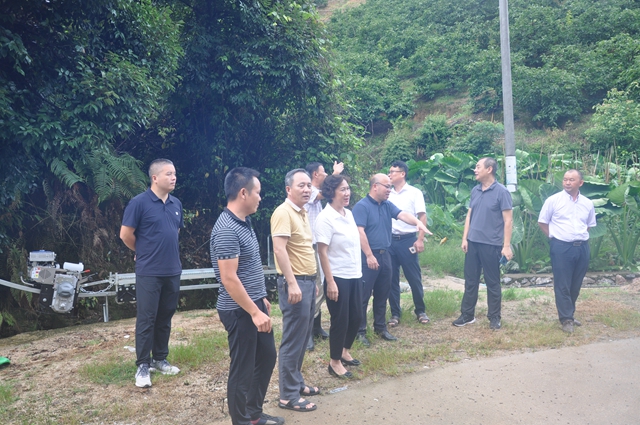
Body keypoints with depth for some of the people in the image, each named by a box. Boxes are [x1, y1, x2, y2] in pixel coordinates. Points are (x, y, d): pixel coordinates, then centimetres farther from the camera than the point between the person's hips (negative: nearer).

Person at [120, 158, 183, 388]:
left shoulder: (176, 204, 7)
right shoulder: (139, 202, -11)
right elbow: (125, 234, -7)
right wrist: (144, 252, 6)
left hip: (173, 271, 6)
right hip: (149, 273, -6)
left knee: (165, 318, 14)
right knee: (146, 319, 1)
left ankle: (160, 359, 27)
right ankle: (143, 366, 12)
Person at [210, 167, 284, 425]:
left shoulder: (244, 222, 8)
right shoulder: (227, 230, -23)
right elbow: (229, 279, -25)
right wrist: (255, 312, -23)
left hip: (255, 305, 10)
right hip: (240, 311, -10)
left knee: (267, 357, 20)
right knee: (242, 369, 4)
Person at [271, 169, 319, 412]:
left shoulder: (303, 212, 14)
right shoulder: (283, 212, -15)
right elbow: (279, 250, -22)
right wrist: (292, 283, -26)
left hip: (308, 280, 9)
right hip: (295, 282, -9)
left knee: (303, 338, 16)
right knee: (293, 340, -3)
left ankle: (297, 382, 29)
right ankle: (288, 396, 5)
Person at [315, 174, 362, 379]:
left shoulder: (349, 214, 7)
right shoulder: (325, 218, -17)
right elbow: (322, 252, -17)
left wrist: (358, 270, 16)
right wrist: (330, 281, -19)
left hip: (354, 276, 8)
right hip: (338, 278, -8)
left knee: (356, 316, 15)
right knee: (340, 320, 2)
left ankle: (345, 351, 36)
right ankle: (335, 362, 19)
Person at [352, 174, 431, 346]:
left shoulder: (387, 205, 10)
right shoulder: (362, 206, -12)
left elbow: (402, 215, -4)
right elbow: (360, 232, -19)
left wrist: (417, 222, -25)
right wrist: (369, 255, -22)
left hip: (385, 254, 8)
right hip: (368, 256, -8)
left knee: (382, 294, 15)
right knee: (364, 295, -1)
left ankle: (380, 328, 26)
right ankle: (360, 331, 8)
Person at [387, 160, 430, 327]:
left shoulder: (414, 193, -2)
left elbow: (422, 216, -4)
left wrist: (420, 240, -11)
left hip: (408, 240, -3)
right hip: (389, 240, 3)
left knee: (414, 277, 4)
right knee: (392, 279, 7)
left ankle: (420, 311, 21)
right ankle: (395, 313, 17)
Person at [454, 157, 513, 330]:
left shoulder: (501, 192, -9)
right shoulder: (475, 191, 8)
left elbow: (508, 220, -10)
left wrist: (506, 246, -14)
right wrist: (464, 238, 6)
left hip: (491, 244, -5)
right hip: (472, 242, 5)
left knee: (492, 282, 6)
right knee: (470, 280, 11)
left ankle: (494, 318, 18)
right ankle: (467, 314, 21)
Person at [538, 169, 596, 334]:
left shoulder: (588, 203, 8)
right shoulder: (553, 200, -4)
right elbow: (542, 222, 2)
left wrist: (580, 236, 10)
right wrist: (556, 236, 0)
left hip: (582, 247, 4)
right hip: (561, 247, -4)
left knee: (575, 285, 12)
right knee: (562, 285, -3)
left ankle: (569, 314, 27)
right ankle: (566, 319, 5)